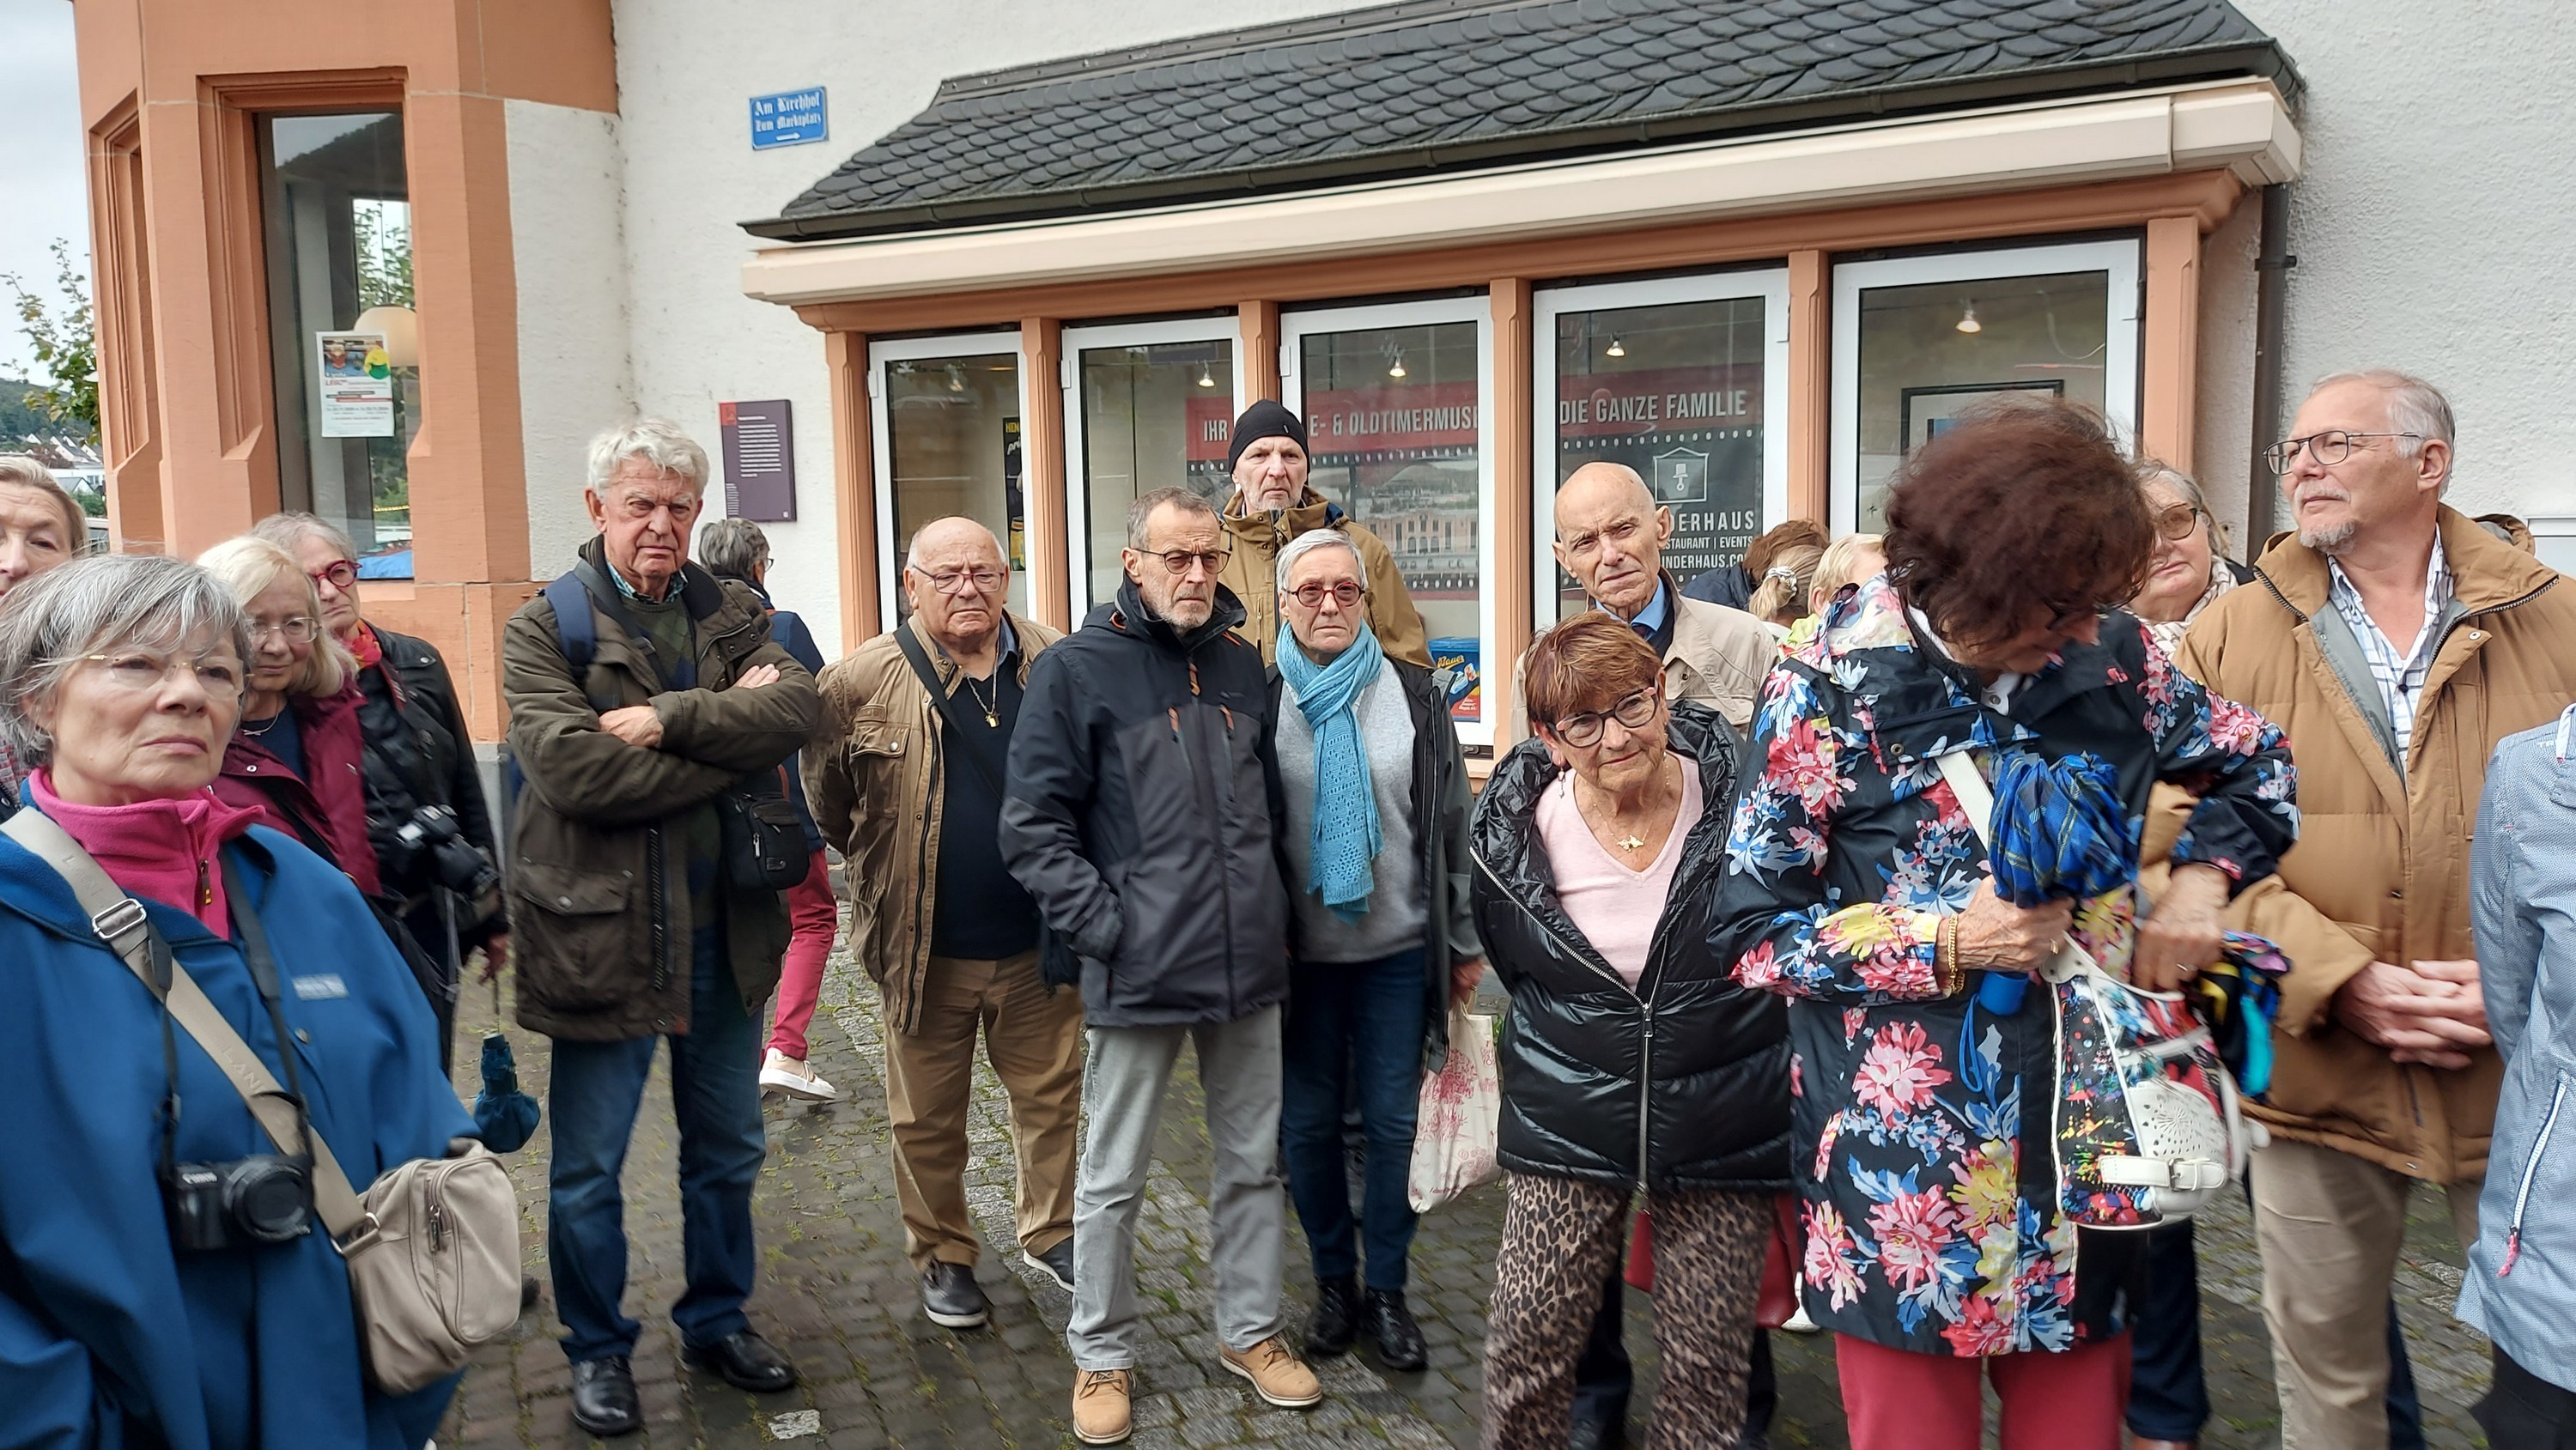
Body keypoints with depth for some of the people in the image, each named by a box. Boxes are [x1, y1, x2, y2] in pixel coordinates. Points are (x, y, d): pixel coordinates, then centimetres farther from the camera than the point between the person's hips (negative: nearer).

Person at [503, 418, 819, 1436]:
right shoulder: (545, 627, -7)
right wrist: (732, 729, -16)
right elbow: (575, 770, -22)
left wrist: (668, 718, -23)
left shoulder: (730, 614, 6)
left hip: (724, 930, 4)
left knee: (727, 1150, 18)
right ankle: (598, 1351, 30)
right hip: (601, 931, -4)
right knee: (588, 1169, 10)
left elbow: (797, 707, -13)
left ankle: (719, 1322, 38)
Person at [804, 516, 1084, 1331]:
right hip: (925, 950, -2)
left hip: (1039, 943, 2)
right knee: (927, 1119, 12)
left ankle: (1051, 1236, 34)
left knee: (1053, 1097, 15)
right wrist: (886, 873, 6)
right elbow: (829, 803, 2)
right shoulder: (863, 682, -9)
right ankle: (943, 1257, 32)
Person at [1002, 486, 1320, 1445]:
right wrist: (1103, 927, -15)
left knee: (1254, 1162, 16)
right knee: (1113, 1180, 9)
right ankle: (1103, 1355, 26)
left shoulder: (1242, 664, 9)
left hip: (1249, 964, 5)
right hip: (1139, 971, -4)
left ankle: (1250, 1329, 34)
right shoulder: (1077, 669, -7)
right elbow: (1032, 826, -10)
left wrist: (1266, 907, 11)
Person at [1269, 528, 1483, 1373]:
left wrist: (1466, 944, 5)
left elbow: (1452, 822, 4)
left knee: (1393, 1122, 7)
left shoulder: (1413, 696, 0)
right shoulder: (1262, 700, -2)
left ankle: (1387, 1289, 23)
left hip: (1398, 951, 0)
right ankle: (1333, 1281, 28)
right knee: (1309, 1122, 9)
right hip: (1299, 952, 0)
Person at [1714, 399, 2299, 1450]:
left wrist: (2199, 883, -1)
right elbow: (1753, 932, -10)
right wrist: (1945, 946, -18)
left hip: (2086, 1145, 4)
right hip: (1907, 1166, -3)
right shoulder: (1832, 691, -12)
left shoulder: (2109, 655, -2)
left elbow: (2253, 764, 17)